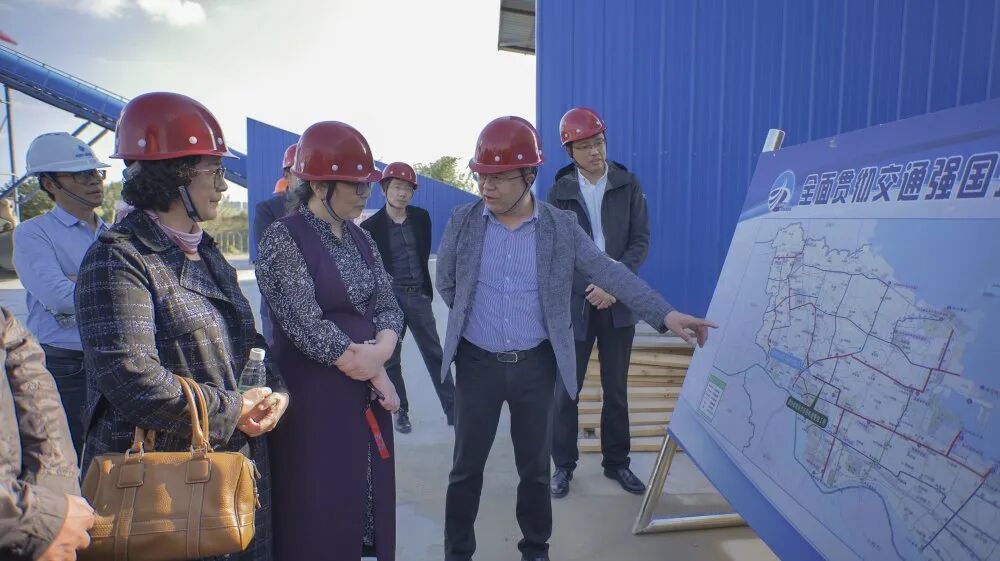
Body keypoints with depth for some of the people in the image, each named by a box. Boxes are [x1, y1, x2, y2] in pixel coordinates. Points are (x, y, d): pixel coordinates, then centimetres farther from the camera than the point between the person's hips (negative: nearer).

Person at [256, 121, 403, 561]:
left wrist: (379, 353, -15)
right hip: (314, 398, -6)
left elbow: (388, 306, 5)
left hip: (368, 392, 6)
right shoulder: (282, 239, -12)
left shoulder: (360, 238, 9)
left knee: (367, 500, 16)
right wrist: (373, 372, -11)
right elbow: (308, 329, -18)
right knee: (319, 513, 7)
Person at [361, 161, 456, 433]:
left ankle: (452, 409, 15)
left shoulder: (421, 217, 3)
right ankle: (401, 412, 23)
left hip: (419, 296, 3)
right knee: (390, 358, 8)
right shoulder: (371, 226, -8)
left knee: (435, 354, 7)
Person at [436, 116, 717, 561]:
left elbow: (611, 273, -7)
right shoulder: (462, 221, -4)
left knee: (535, 466, 15)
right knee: (467, 467, 11)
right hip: (477, 363, 0)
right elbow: (446, 283, 8)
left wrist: (666, 314, -14)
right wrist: (475, 317, 8)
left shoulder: (562, 227, -6)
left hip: (536, 364, 0)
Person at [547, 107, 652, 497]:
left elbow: (641, 240, -1)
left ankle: (617, 461, 28)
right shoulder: (559, 192, 0)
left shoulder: (628, 185, 3)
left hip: (619, 302, 1)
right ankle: (563, 464, 20)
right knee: (566, 389, 5)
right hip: (574, 302, -1)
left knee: (616, 388, 12)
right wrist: (588, 288, -11)